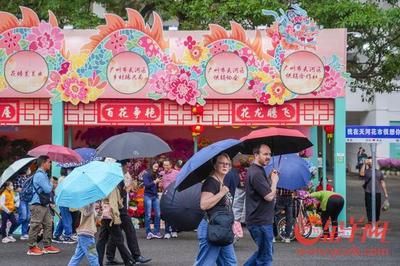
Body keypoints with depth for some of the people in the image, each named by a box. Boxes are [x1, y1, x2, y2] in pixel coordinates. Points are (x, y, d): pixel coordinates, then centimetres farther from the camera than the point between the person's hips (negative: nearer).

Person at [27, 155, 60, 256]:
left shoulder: (43, 174, 16)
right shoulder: (40, 175, -16)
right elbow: (48, 189, -19)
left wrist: (51, 187, 3)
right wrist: (52, 185, -1)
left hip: (44, 204, 10)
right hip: (38, 205, -10)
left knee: (48, 224, 11)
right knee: (36, 226, -4)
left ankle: (47, 246, 17)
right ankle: (32, 248, 2)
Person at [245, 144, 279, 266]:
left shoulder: (258, 171, 13)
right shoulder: (256, 173, -20)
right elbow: (269, 196, -23)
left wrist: (270, 179, 3)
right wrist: (274, 180, -8)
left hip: (260, 220, 10)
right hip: (261, 222, -10)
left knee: (263, 251, 22)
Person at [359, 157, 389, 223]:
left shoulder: (379, 172, 16)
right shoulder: (366, 172, 4)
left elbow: (382, 183, 17)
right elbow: (361, 174, -21)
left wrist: (385, 193, 13)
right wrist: (364, 164, -20)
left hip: (377, 193, 3)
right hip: (368, 193, -3)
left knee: (377, 209, 6)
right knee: (369, 208, -6)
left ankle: (377, 222, 15)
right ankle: (370, 221, -3)